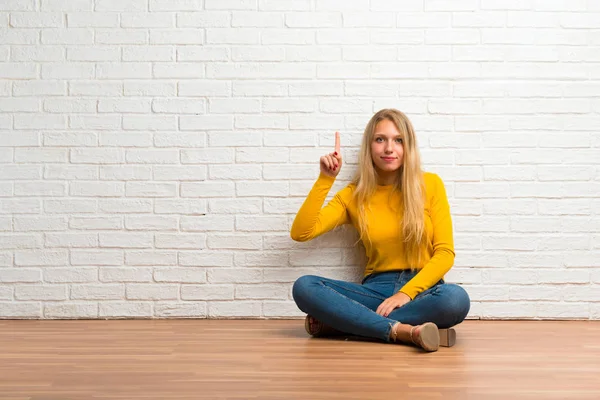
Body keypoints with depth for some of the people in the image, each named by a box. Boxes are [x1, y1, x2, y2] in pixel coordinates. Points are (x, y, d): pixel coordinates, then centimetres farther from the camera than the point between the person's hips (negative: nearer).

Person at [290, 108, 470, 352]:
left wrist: (407, 293, -16)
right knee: (303, 287, -23)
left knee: (456, 298, -36)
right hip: (377, 289, 1)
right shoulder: (354, 195, 7)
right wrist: (325, 179, -7)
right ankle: (402, 331, -31)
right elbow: (300, 233, -2)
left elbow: (445, 252, -2)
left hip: (422, 288, -1)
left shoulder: (430, 184, 3)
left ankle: (338, 322, -25)